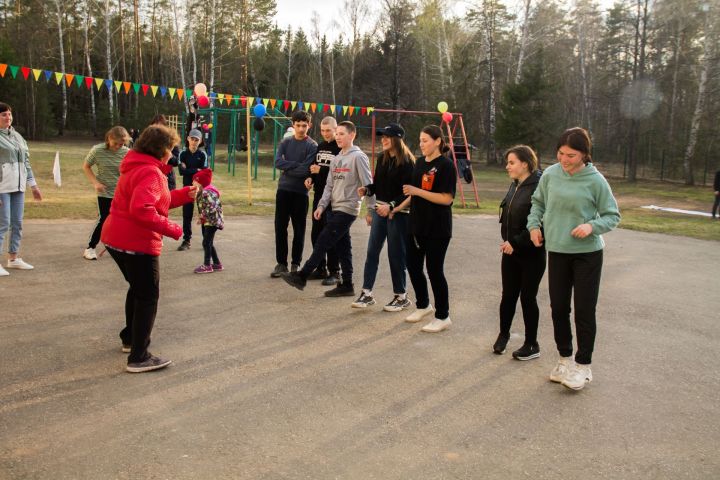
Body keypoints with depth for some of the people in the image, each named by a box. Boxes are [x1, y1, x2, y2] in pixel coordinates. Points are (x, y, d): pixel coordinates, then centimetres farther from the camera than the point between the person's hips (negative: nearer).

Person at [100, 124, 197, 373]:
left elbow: (155, 200, 17)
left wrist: (185, 194, 10)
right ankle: (138, 357, 0)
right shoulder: (150, 172, -18)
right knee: (148, 296, -2)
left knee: (138, 289, 26)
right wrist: (171, 229, -25)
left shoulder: (138, 167, 15)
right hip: (137, 243, -11)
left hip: (117, 238, 11)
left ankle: (130, 338, 40)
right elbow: (141, 210, -31)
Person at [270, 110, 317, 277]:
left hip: (300, 192, -3)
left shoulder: (312, 146, -3)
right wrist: (296, 165, -14)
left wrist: (287, 168, -7)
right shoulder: (285, 143, 9)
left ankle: (296, 264, 15)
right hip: (283, 190, 3)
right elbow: (278, 162, -6)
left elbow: (306, 170, -14)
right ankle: (281, 263, 15)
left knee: (299, 229, 5)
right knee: (280, 227, 5)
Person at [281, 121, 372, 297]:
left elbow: (367, 185, -11)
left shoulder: (358, 157, -9)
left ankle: (302, 276, -1)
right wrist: (321, 205, 4)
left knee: (322, 243, -7)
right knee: (343, 248, 9)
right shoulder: (336, 159, 15)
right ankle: (347, 285, 15)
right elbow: (330, 185, 15)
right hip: (335, 208, 8)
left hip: (347, 209, -8)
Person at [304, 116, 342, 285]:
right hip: (319, 195, 7)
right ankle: (321, 268, 22)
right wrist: (310, 178, 2)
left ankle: (334, 271, 6)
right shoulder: (320, 146, 15)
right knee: (316, 233, 11)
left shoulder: (341, 148, -9)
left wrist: (321, 170, -19)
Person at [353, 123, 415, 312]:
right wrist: (366, 190, -5)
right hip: (379, 209, 6)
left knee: (396, 254, 3)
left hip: (398, 212, -6)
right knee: (372, 251, 5)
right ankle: (367, 293, 12)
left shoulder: (407, 162, -12)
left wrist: (391, 206, -23)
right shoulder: (382, 158, 8)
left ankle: (401, 296, 17)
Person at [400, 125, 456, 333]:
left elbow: (447, 199, -20)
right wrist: (399, 207, 12)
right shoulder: (419, 162, 10)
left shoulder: (446, 165, -13)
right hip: (416, 224, 7)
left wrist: (417, 191, -22)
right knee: (413, 265, 13)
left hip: (437, 228, -7)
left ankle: (443, 316, 14)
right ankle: (423, 305, 35)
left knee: (434, 269, -1)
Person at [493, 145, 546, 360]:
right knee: (508, 295, 14)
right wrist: (506, 240, 4)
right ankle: (503, 334, 34)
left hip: (531, 254, -7)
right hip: (511, 252, 7)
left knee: (527, 297, 4)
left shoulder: (539, 187, -18)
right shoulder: (515, 186, 8)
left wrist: (515, 242, -19)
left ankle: (532, 345, 20)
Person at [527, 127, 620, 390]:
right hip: (557, 251, 4)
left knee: (584, 310, 3)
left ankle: (583, 365, 18)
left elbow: (612, 216, -6)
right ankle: (565, 359, 29)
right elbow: (538, 202, 12)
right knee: (558, 307, 11)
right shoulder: (550, 174, -4)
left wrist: (592, 226, -24)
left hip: (587, 253, -3)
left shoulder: (595, 180, -14)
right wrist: (534, 224, -3)